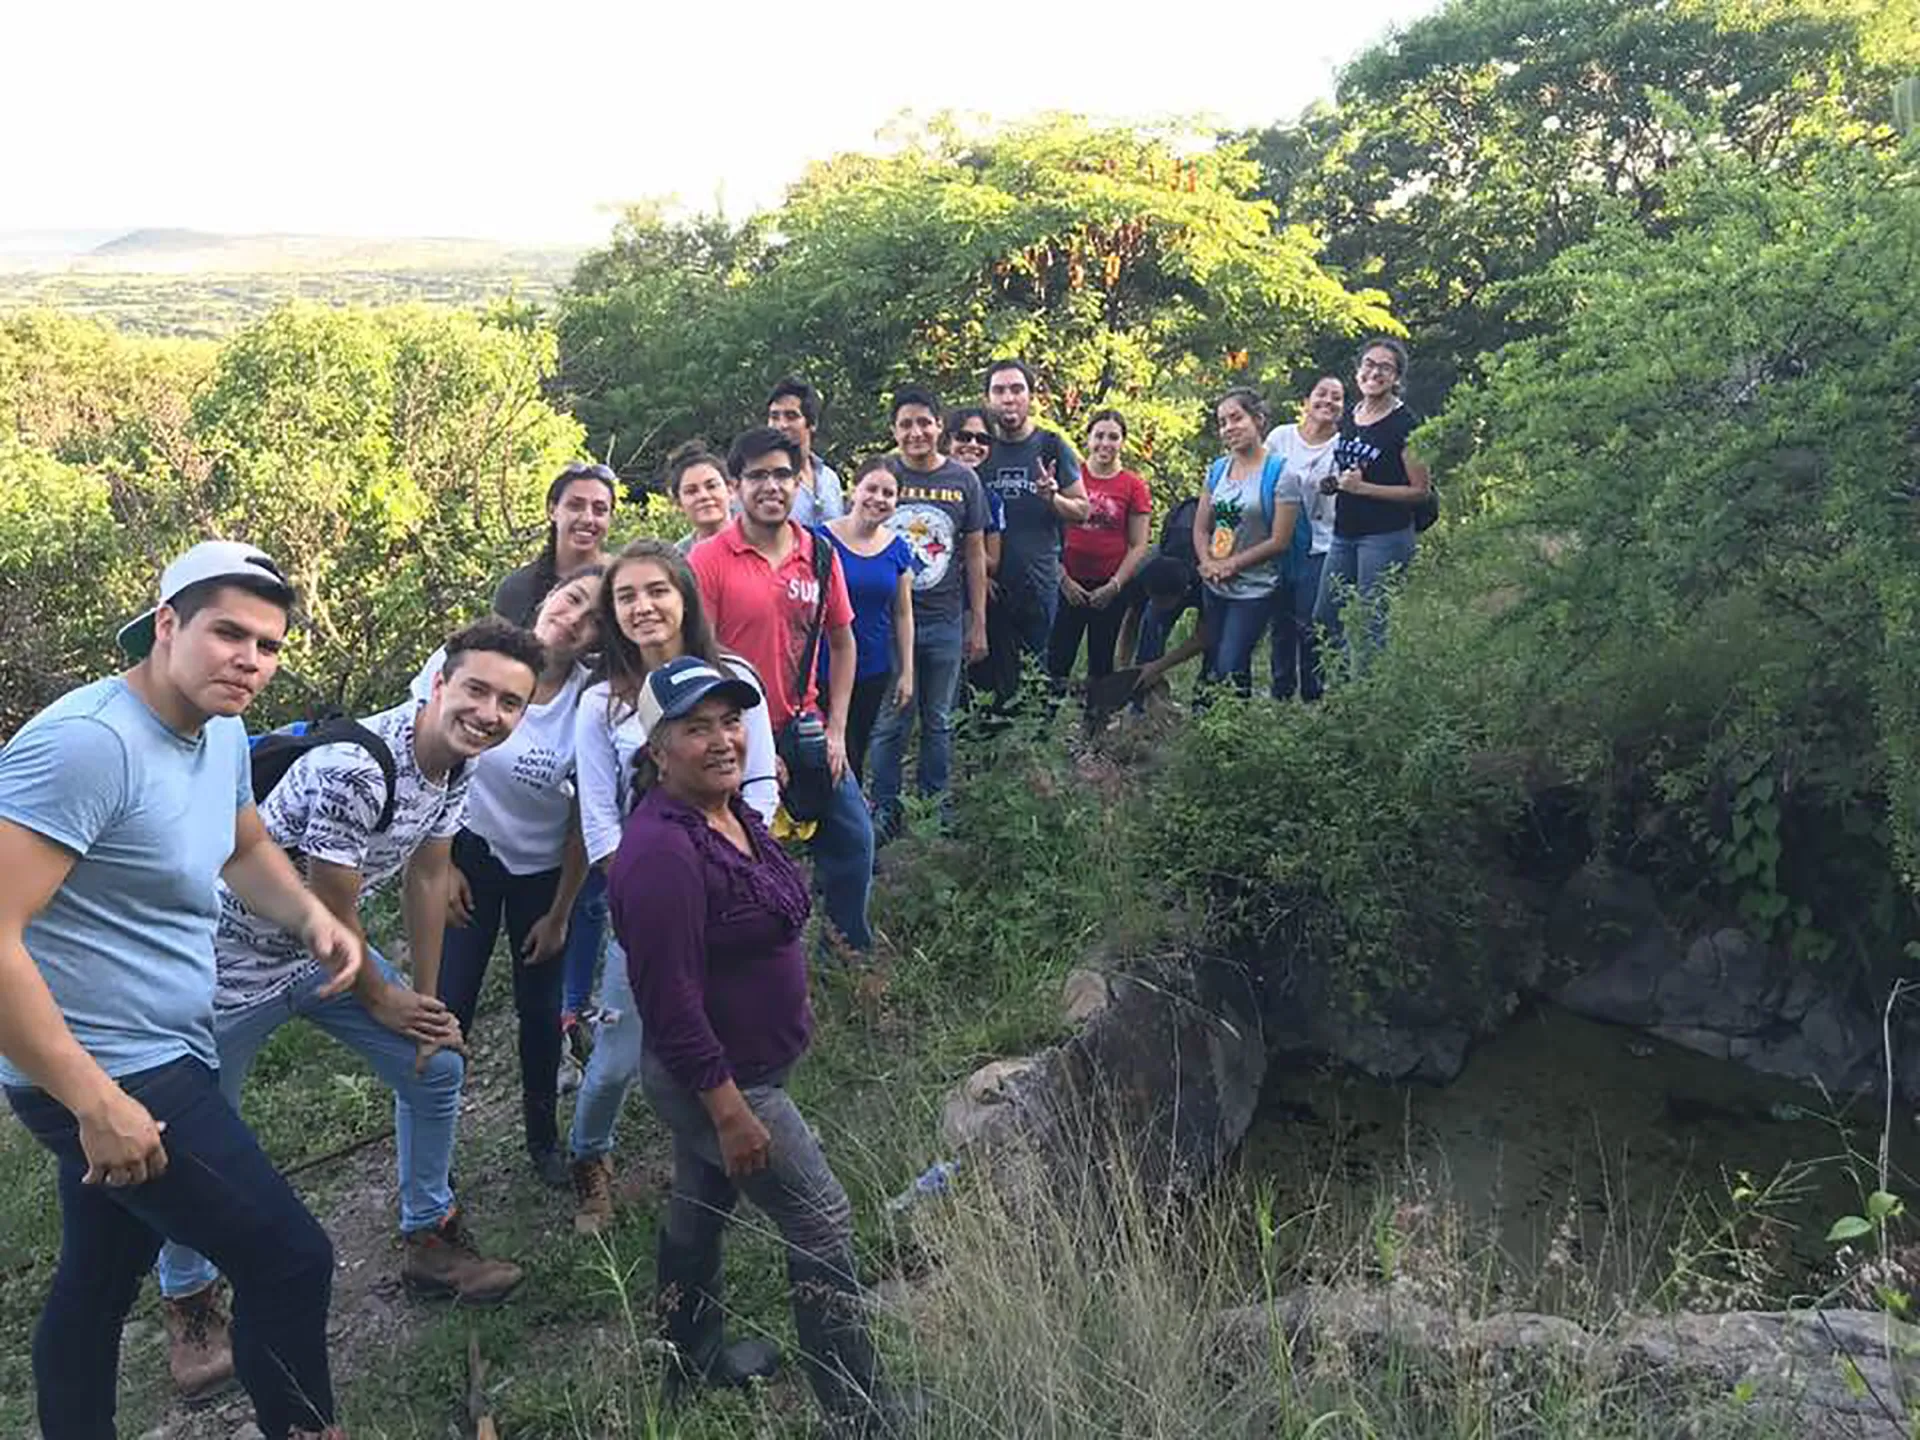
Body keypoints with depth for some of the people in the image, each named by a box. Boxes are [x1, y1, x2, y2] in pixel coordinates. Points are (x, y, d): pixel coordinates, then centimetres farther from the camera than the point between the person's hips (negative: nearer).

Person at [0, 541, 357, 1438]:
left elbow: (246, 848, 23)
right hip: (103, 1075, -9)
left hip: (153, 1060, 10)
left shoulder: (222, 734, 4)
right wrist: (97, 1104, -25)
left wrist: (313, 918, 1)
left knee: (98, 1281, 24)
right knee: (289, 1260, -4)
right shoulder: (86, 743, -25)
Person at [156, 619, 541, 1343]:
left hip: (330, 950, 8)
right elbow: (332, 914, -23)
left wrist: (427, 999, 7)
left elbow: (426, 877, 3)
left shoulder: (457, 762, -8)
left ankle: (428, 1237, 27)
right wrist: (383, 1002, -7)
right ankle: (186, 1299, 27)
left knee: (437, 1068, 9)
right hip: (237, 957, -8)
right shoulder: (355, 768, -34)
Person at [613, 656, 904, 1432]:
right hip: (715, 1079, -9)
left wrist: (790, 999, 21)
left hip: (721, 1069, 9)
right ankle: (858, 1415, 12)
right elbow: (669, 999, -29)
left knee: (699, 1206, 25)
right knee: (823, 1226, 0)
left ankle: (694, 1355, 45)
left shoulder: (731, 813, 0)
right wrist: (731, 1112, -25)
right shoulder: (662, 852, -30)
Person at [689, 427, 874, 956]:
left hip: (804, 729, 4)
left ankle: (852, 951, 29)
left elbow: (842, 643, 11)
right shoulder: (709, 560, -11)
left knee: (853, 838, 8)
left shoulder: (820, 555, 2)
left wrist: (836, 731, 4)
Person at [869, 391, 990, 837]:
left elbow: (974, 553, 6)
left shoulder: (963, 479, 2)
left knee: (938, 722, 12)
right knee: (890, 722, 4)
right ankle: (884, 808, 17)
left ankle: (936, 806, 25)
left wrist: (978, 624, 5)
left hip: (946, 621, 2)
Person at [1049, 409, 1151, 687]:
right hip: (1069, 585, 0)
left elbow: (1138, 546, 2)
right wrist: (1064, 579, -6)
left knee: (1101, 664, 10)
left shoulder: (1133, 486, 1)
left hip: (1110, 589, 0)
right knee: (1057, 662, -2)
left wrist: (1114, 585, -6)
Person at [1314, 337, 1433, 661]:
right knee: (1323, 617, 11)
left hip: (1386, 536, -8)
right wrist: (1333, 483, 5)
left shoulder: (1404, 425, -10)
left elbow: (1420, 491, -12)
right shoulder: (1349, 419, 12)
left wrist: (1363, 488, -18)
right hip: (1344, 534, 8)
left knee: (1370, 626, -4)